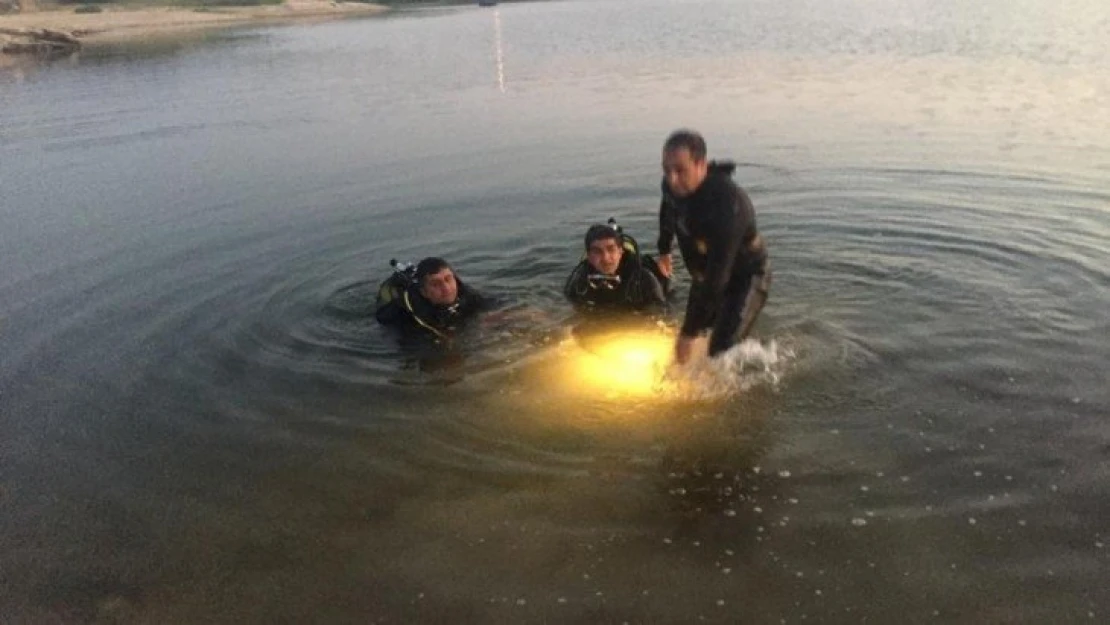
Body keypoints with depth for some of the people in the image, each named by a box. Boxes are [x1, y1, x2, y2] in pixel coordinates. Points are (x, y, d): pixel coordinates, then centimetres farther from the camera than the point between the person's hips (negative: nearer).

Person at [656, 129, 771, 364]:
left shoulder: (727, 203, -39)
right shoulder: (673, 186, -17)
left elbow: (717, 277, -39)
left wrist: (689, 333, -38)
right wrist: (664, 250, 26)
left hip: (744, 277, -7)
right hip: (705, 273, 7)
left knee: (722, 351, -18)